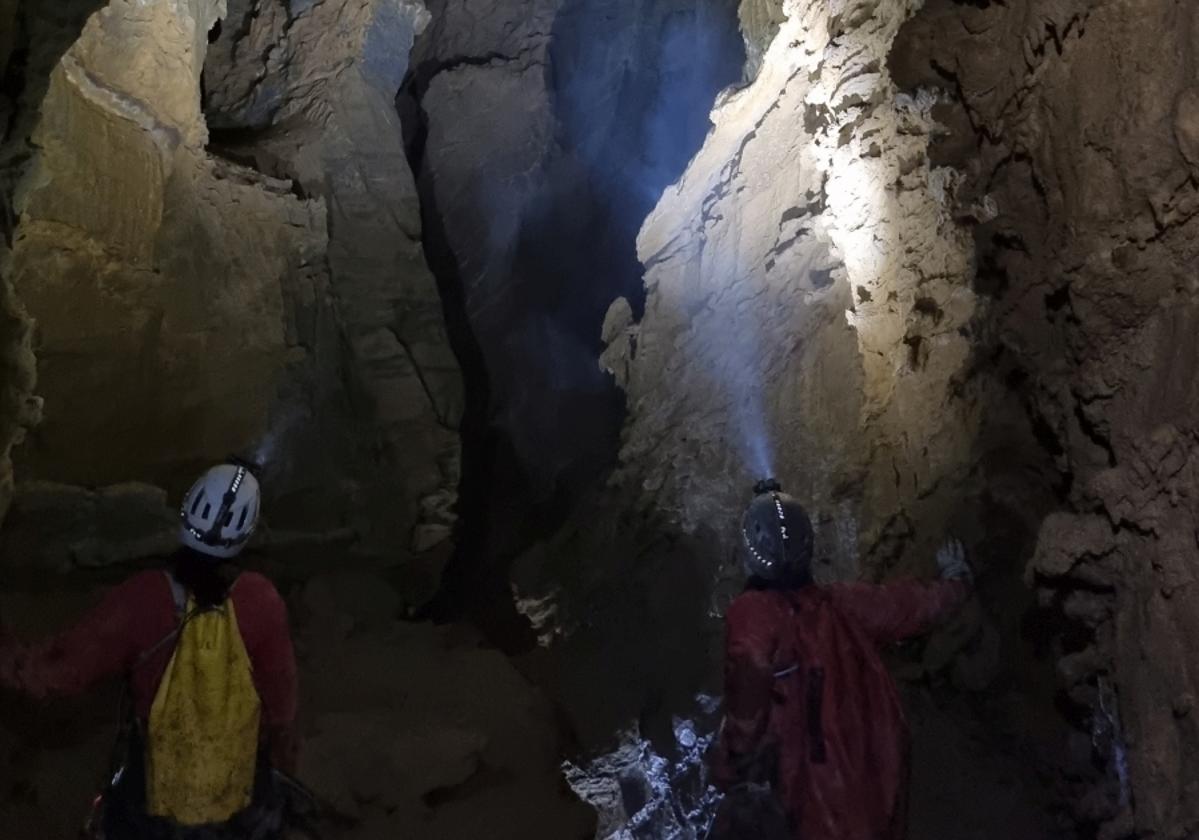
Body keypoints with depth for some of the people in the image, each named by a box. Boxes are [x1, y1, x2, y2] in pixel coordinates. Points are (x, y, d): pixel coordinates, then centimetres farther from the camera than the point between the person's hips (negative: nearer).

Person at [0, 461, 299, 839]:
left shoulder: (142, 599, -26)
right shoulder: (261, 602, -22)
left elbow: (58, 670, -22)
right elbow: (280, 698, -12)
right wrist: (283, 762, 6)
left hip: (155, 793, 0)